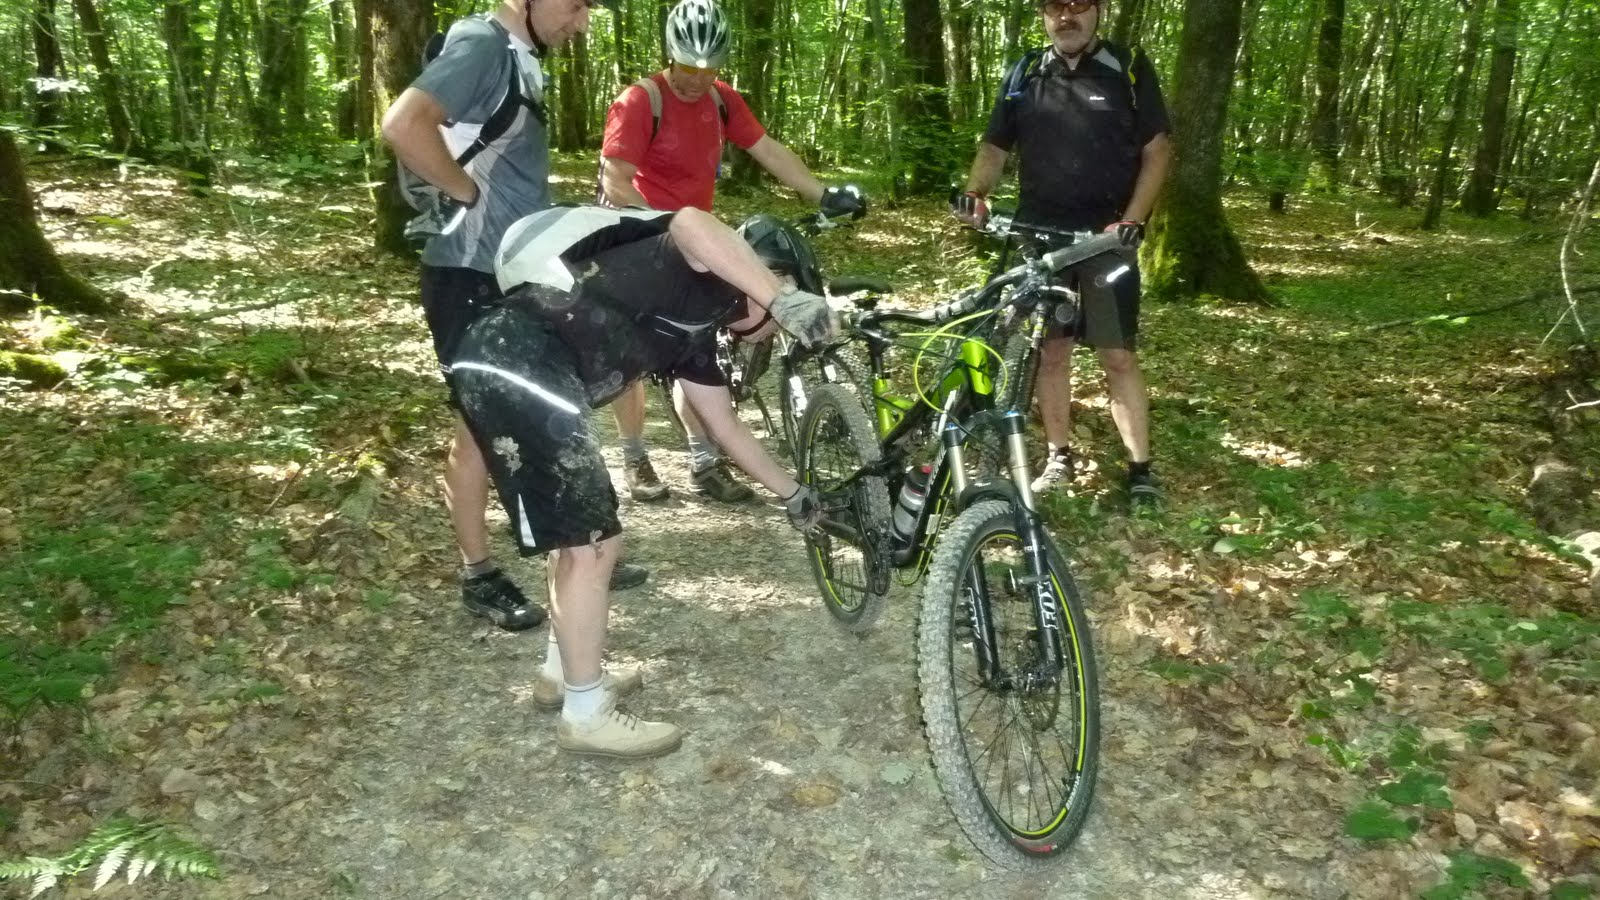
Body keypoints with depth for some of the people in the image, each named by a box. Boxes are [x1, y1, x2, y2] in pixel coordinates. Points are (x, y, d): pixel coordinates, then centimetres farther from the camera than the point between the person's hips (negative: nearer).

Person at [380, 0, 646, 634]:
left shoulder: (518, 57, 13)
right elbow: (403, 126, -31)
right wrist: (468, 194, -19)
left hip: (517, 273, 9)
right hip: (471, 277, -9)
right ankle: (479, 578, 16)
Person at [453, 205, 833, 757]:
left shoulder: (693, 333, 29)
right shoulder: (719, 277, 3)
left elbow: (726, 427, 38)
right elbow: (690, 224, -23)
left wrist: (793, 492, 46)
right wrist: (786, 301, -25)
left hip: (512, 370, 10)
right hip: (517, 363, -10)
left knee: (581, 532, 23)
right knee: (593, 543, -2)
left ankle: (563, 670, 39)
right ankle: (586, 715, 13)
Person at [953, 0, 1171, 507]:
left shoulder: (1129, 71, 0)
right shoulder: (1023, 76, 7)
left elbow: (1157, 152, 0)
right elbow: (995, 147, 11)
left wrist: (1131, 221, -11)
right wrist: (974, 193, -9)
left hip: (1104, 238, -3)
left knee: (1118, 357, -3)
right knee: (1051, 352, 8)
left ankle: (1140, 469, 5)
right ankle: (1058, 457, 20)